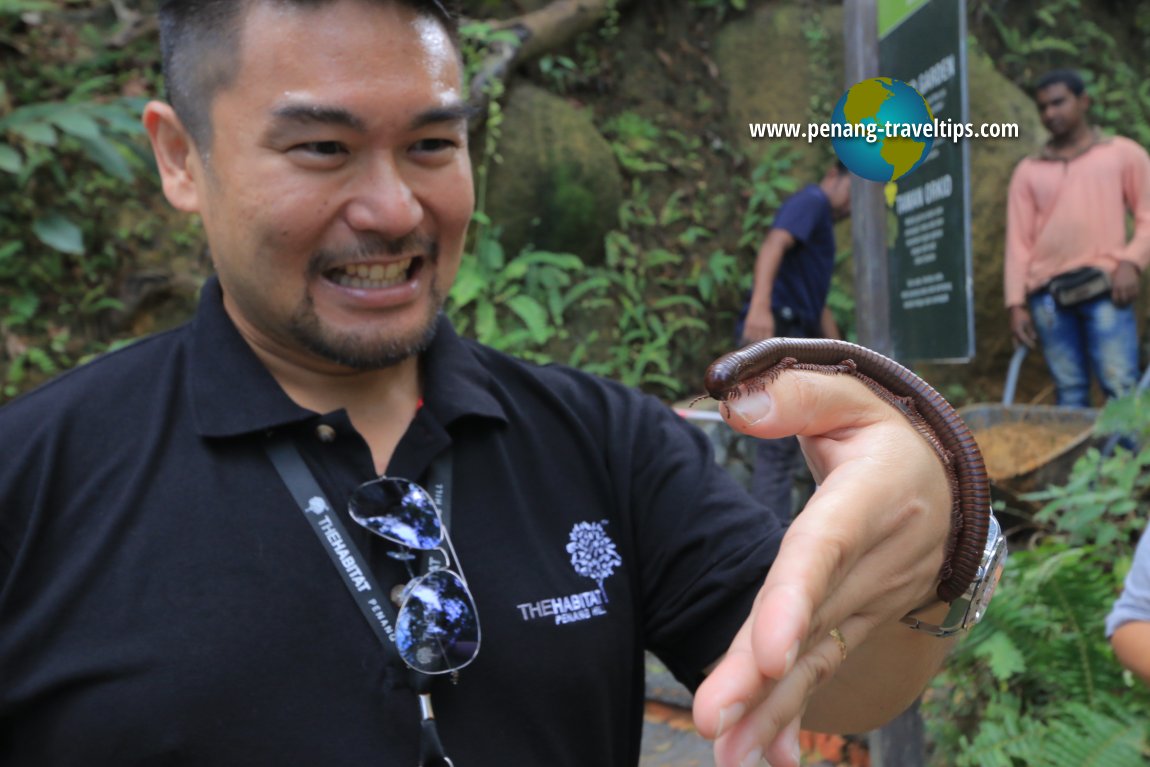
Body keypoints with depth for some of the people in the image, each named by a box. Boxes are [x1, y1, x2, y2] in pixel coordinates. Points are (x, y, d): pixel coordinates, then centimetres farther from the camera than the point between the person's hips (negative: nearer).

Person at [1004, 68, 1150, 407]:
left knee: (1122, 389, -10)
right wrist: (1016, 303, 3)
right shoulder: (1028, 171, 16)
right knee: (1069, 392, 2)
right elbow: (1018, 242, 11)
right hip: (1047, 295, 2)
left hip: (1105, 289, -2)